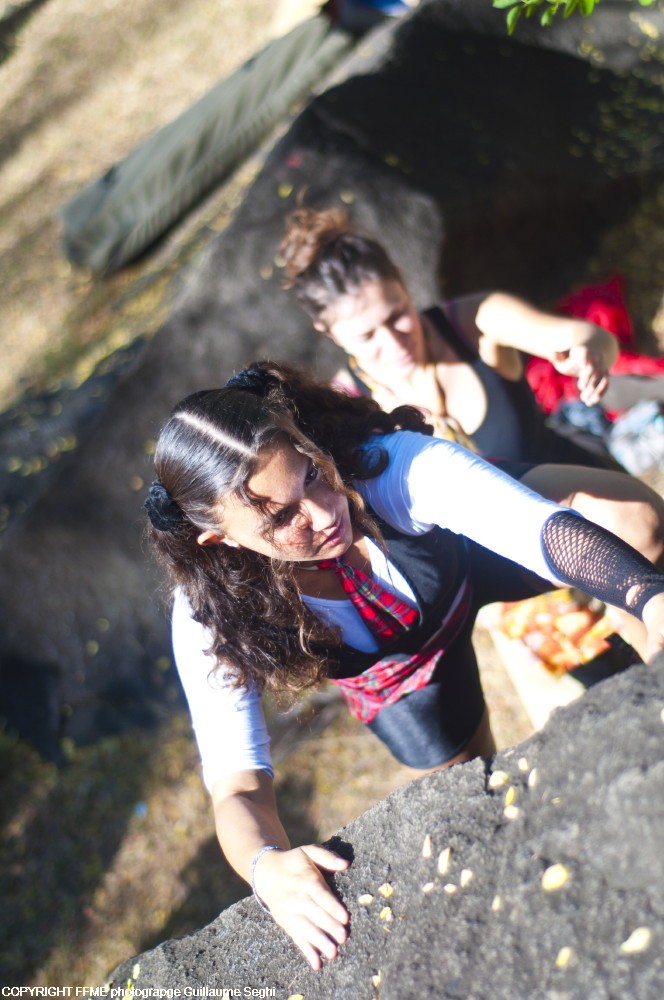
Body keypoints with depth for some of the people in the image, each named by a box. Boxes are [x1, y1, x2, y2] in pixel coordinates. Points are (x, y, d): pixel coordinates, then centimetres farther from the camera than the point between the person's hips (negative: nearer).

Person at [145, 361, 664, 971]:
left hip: (470, 568, 0)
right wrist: (268, 866, -58)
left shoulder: (391, 465, -42)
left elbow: (547, 528, -53)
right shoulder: (213, 620, -36)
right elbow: (237, 786, -35)